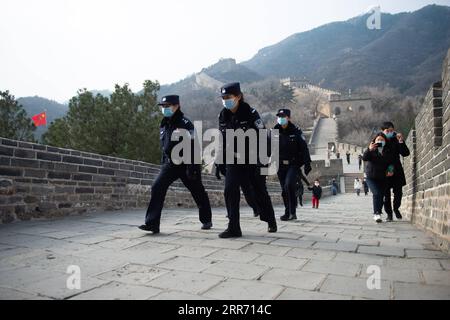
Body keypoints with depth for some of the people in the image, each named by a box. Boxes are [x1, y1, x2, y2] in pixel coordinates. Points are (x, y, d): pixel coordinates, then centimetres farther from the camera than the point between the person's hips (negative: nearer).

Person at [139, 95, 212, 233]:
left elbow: (192, 147, -19)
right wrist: (163, 163, 20)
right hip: (170, 164, 6)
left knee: (198, 192, 10)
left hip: (186, 164, -6)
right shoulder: (164, 124, 10)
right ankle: (152, 223, -11)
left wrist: (192, 167, -23)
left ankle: (206, 220, 31)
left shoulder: (185, 123, -13)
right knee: (157, 188, -13)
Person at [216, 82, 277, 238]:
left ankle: (271, 221, 33)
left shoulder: (250, 113, -14)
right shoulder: (223, 116, 1)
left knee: (260, 192, 10)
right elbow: (222, 140, 9)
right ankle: (233, 228, -4)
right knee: (230, 190, -11)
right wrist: (220, 162, 2)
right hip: (233, 160, 4)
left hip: (253, 159, -4)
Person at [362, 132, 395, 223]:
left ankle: (377, 215, 16)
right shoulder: (372, 150, -4)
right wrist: (369, 150, -36)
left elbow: (391, 163, 13)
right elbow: (364, 158, -19)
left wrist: (390, 170, -7)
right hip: (371, 177, -3)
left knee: (381, 196, 3)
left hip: (382, 178, 3)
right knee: (377, 193, -20)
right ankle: (376, 214, -18)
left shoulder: (387, 151, 3)